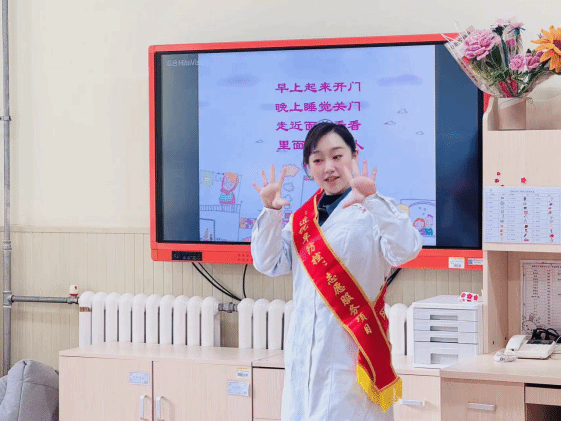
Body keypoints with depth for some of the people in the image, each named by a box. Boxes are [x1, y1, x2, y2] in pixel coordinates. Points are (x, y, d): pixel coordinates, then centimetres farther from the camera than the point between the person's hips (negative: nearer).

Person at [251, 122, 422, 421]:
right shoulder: (302, 217, 12)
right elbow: (270, 264, 9)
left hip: (351, 350, -6)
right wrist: (270, 212, -4)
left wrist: (372, 200, -35)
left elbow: (405, 250, -22)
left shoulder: (373, 211, -5)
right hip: (305, 349, 6)